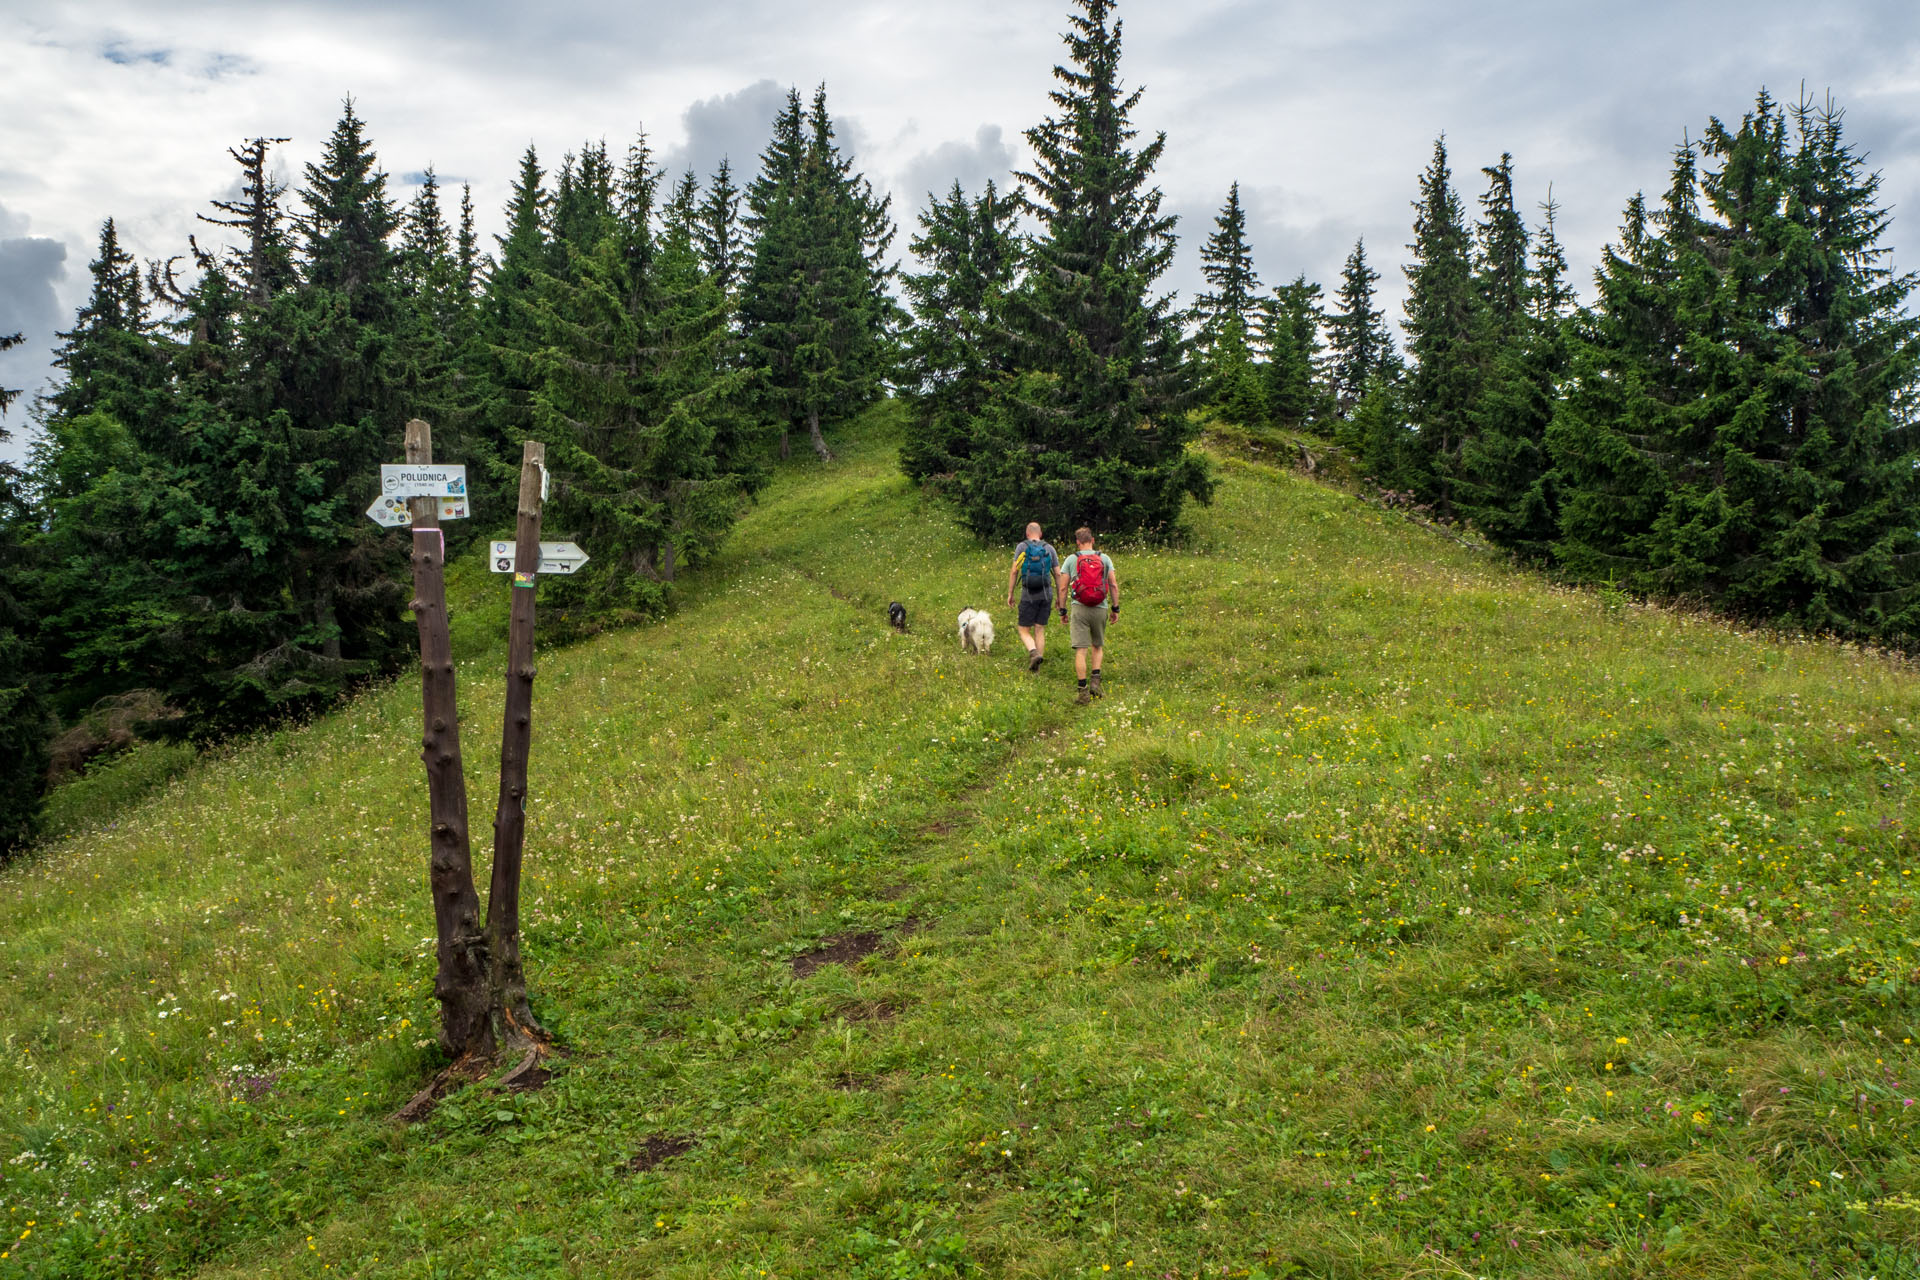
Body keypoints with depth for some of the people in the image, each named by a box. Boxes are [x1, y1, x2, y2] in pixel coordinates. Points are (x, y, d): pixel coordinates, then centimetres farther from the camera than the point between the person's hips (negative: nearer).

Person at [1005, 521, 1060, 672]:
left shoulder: (1022, 547, 0)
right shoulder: (1049, 548, 6)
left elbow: (1014, 571, -5)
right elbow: (1058, 574, 4)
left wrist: (1010, 594, 1)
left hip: (1028, 595, -3)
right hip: (1046, 594, 3)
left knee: (1024, 631, 5)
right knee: (1039, 630, 10)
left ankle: (1034, 653, -23)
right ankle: (1036, 666, 7)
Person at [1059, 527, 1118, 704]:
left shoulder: (1071, 559, 2)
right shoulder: (1105, 558, 5)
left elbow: (1063, 587, 1)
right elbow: (1114, 585, 3)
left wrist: (1063, 610, 9)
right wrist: (1115, 608, 11)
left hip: (1079, 609, -2)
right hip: (1100, 609, 2)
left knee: (1080, 650, -3)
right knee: (1097, 646, 20)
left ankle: (1083, 691, -5)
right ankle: (1095, 679, 2)